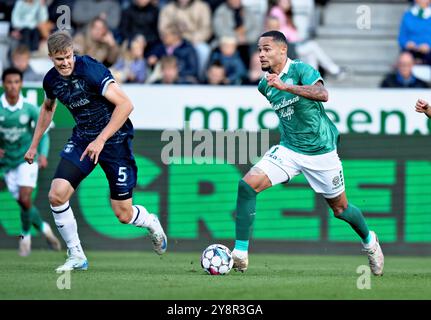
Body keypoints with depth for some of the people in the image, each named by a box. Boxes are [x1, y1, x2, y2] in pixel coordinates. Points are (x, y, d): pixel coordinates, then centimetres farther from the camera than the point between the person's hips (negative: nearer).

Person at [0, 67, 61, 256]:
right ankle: (44, 228, 29)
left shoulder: (30, 110, -9)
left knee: (25, 199, -17)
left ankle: (25, 236, 8)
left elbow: (43, 134, -1)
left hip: (27, 159, -2)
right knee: (22, 203, 3)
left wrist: (43, 154, -16)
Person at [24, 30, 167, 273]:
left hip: (114, 139, -5)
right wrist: (34, 146, 22)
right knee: (57, 195, -15)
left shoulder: (90, 70, -24)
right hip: (82, 139, 6)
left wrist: (101, 140, -31)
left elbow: (125, 105, -28)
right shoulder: (51, 80, -2)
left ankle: (151, 223, 36)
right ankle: (77, 257, 1)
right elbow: (48, 108, 21)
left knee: (124, 215, -1)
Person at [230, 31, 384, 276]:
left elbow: (322, 94, -34)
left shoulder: (300, 69, -15)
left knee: (340, 208, 9)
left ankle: (369, 240, 42)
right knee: (247, 185, -18)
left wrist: (285, 86, -42)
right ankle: (240, 255, -17)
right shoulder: (265, 85, 4)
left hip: (321, 151, -4)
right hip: (288, 150, 4)